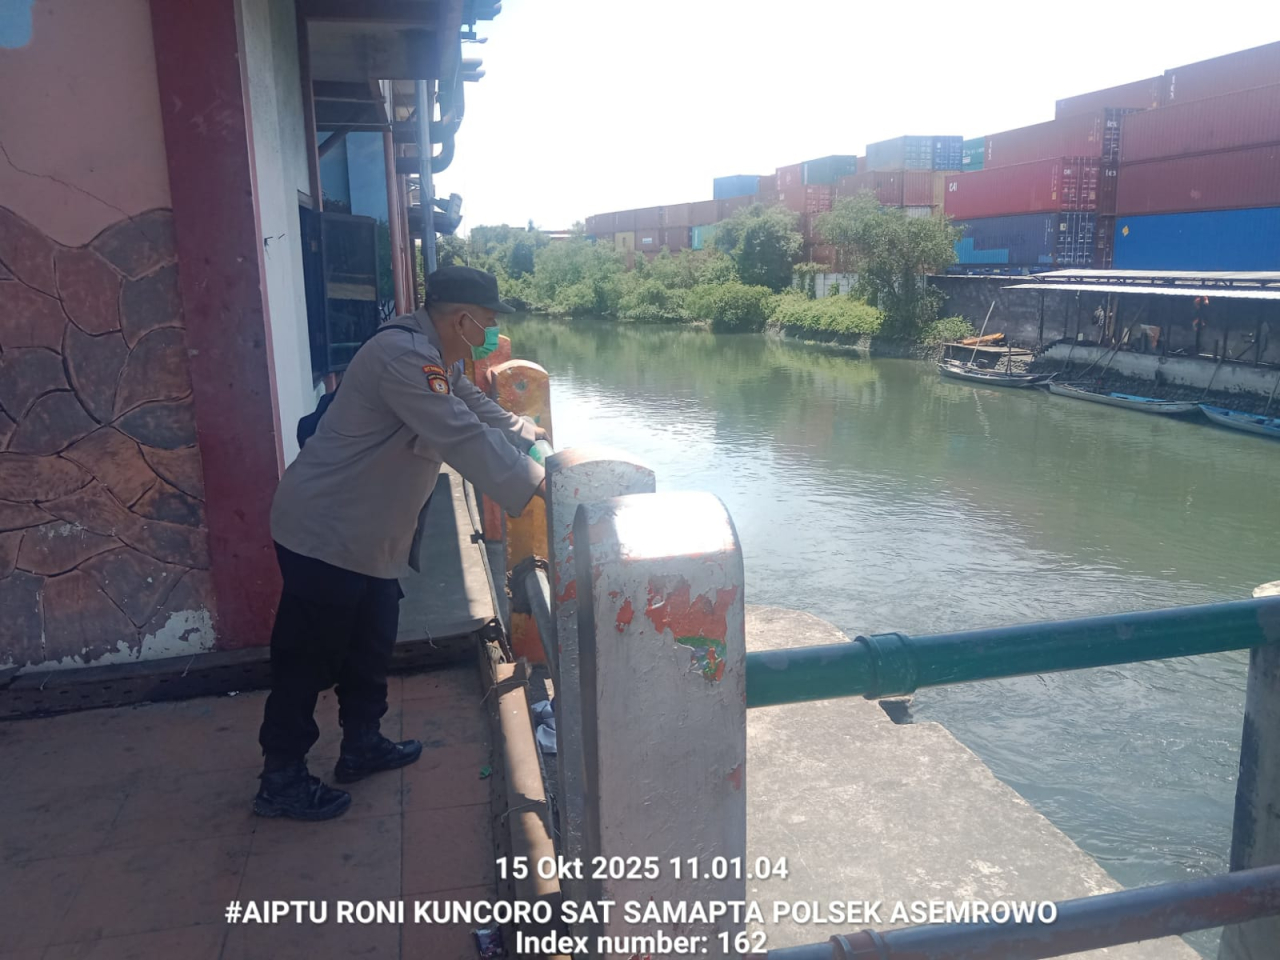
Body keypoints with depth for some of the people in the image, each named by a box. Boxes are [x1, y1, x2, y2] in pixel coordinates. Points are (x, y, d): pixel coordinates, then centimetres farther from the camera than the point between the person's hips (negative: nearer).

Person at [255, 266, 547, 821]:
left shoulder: (437, 359, 7)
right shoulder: (403, 357, -26)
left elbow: (478, 412, 17)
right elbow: (462, 439, -31)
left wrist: (527, 435, 1)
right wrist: (535, 484, -26)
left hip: (370, 535, 10)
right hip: (326, 532, -10)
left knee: (371, 646, 21)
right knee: (309, 658, 3)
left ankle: (362, 745, 38)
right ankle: (280, 781, 18)